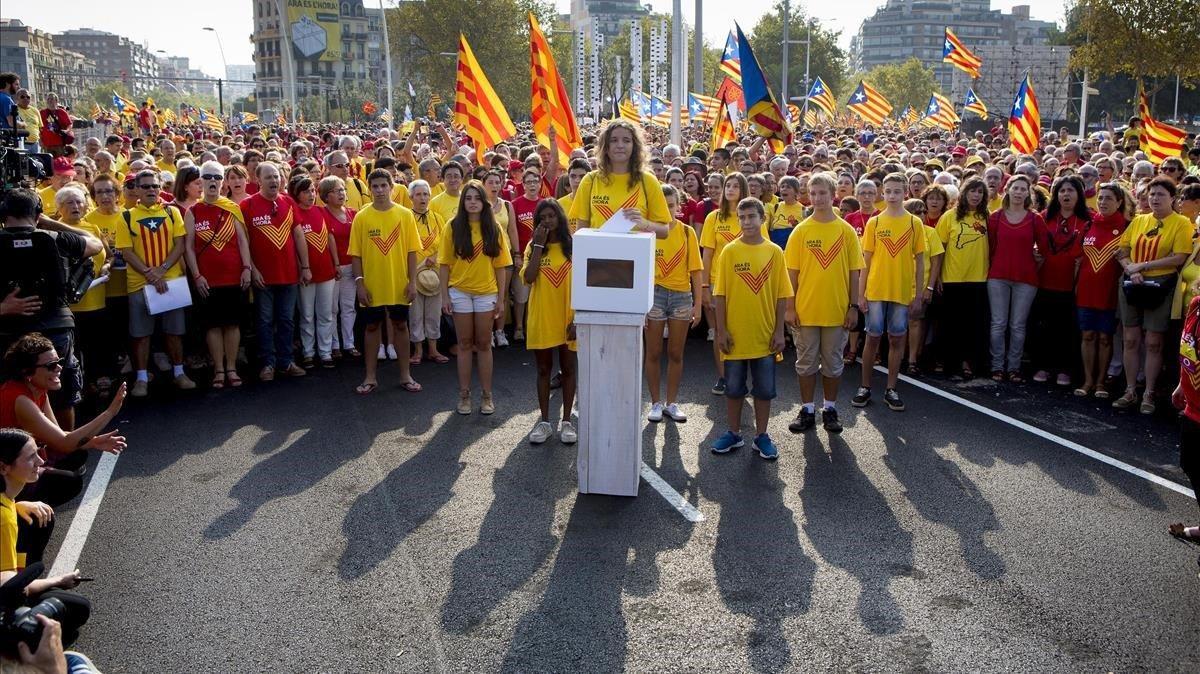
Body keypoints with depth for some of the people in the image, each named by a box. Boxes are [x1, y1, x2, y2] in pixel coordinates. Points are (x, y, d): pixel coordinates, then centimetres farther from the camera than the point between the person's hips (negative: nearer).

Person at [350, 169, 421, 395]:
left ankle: (405, 375, 21)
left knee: (400, 326, 10)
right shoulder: (361, 217, -3)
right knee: (372, 327, 10)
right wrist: (359, 283, -7)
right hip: (372, 285, 0)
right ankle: (370, 377, 19)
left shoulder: (405, 214, -2)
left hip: (399, 285, 0)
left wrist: (412, 281, -5)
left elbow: (411, 251, 0)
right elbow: (356, 254, -1)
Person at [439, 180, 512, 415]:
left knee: (484, 343, 7)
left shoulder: (494, 229, 0)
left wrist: (501, 298, -2)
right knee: (465, 343, 7)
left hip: (486, 292, 1)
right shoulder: (453, 227, -2)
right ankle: (464, 394, 15)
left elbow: (500, 266, 1)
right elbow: (444, 264, -1)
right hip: (459, 292, 0)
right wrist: (444, 295, -5)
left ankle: (487, 395, 15)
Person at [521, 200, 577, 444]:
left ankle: (566, 421, 18)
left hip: (568, 318, -1)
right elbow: (528, 278, -14)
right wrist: (539, 245, -14)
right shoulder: (533, 247, 2)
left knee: (568, 368, 8)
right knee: (544, 369, 10)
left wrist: (578, 318, -10)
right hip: (541, 318, 1)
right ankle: (544, 421, 20)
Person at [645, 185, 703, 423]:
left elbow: (695, 270, 1)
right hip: (654, 294, -1)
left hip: (681, 295, 1)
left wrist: (698, 304, -3)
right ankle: (656, 403, 17)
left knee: (676, 353, 9)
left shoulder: (687, 232, 1)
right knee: (653, 353, 5)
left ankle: (672, 403, 20)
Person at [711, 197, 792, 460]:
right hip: (735, 334, 0)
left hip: (765, 335, 0)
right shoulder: (729, 251, -2)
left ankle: (761, 436, 21)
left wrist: (779, 331, -3)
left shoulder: (774, 252, -1)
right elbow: (721, 294, -1)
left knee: (764, 389, 8)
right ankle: (734, 433, 24)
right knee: (734, 387, 10)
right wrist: (721, 330, -6)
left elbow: (782, 296, 1)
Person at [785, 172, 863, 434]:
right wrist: (790, 307, -5)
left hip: (837, 311, 0)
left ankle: (830, 409, 24)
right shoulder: (800, 231, -1)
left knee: (833, 363, 10)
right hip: (805, 310, 0)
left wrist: (854, 306, -1)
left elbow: (854, 272, 2)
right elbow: (792, 272, 0)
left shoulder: (846, 230, 0)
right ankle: (807, 410, 20)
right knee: (806, 362, 8)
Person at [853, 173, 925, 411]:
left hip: (903, 292, 0)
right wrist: (861, 294, -1)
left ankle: (891, 389, 16)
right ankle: (865, 387, 16)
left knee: (897, 340, 6)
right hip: (875, 291, 0)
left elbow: (920, 261, 4)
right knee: (873, 338, 5)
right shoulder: (874, 223, 2)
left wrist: (919, 294, 0)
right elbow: (865, 260, 3)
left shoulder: (915, 223, 1)